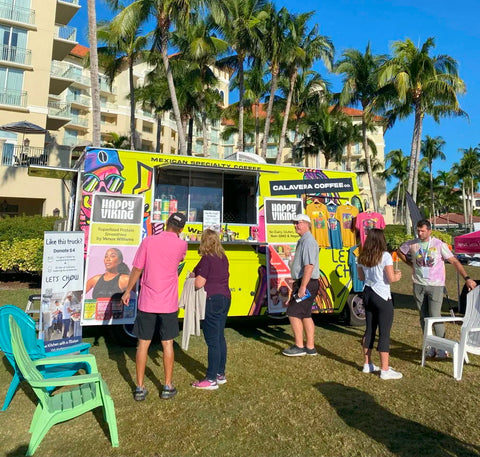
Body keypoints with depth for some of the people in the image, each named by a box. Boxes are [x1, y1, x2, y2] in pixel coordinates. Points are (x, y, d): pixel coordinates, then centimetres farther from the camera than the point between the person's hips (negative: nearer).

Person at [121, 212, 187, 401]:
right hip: (168, 304, 0)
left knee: (143, 344, 10)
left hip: (147, 303, 0)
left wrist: (127, 291, 10)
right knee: (167, 344, 11)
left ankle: (140, 388, 18)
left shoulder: (148, 241, -6)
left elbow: (137, 269, -2)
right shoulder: (181, 245, -5)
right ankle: (168, 387, 20)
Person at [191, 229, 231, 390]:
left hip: (212, 300, -9)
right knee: (220, 337, 15)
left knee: (212, 340, -3)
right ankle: (220, 374, 25)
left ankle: (211, 379, 4)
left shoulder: (206, 259, -15)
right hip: (225, 298, 9)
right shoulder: (223, 258, 10)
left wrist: (192, 277, 4)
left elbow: (199, 283, -18)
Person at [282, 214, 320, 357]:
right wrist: (296, 285, 24)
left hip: (306, 283, -10)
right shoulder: (303, 240, 17)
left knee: (293, 313, -7)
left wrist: (302, 287, -27)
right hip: (303, 283, 10)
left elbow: (309, 266, -25)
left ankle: (299, 347, 2)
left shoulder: (308, 241, -16)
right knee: (305, 315, 13)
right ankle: (310, 348, 21)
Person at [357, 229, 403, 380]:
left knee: (369, 329, 16)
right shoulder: (385, 256, -14)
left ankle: (367, 364, 26)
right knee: (384, 333, 1)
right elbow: (391, 278, -16)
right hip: (382, 297, -7)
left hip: (368, 294, 7)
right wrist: (397, 275, 4)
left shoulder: (362, 257, 4)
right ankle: (385, 370, 6)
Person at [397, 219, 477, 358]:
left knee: (435, 316, -9)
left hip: (435, 285, -3)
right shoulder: (412, 244, 1)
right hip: (418, 285, 4)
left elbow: (454, 261, -8)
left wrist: (467, 278, -14)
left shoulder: (439, 244, -8)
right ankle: (430, 347, 22)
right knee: (424, 317, 9)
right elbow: (399, 252, 19)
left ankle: (442, 347, 7)